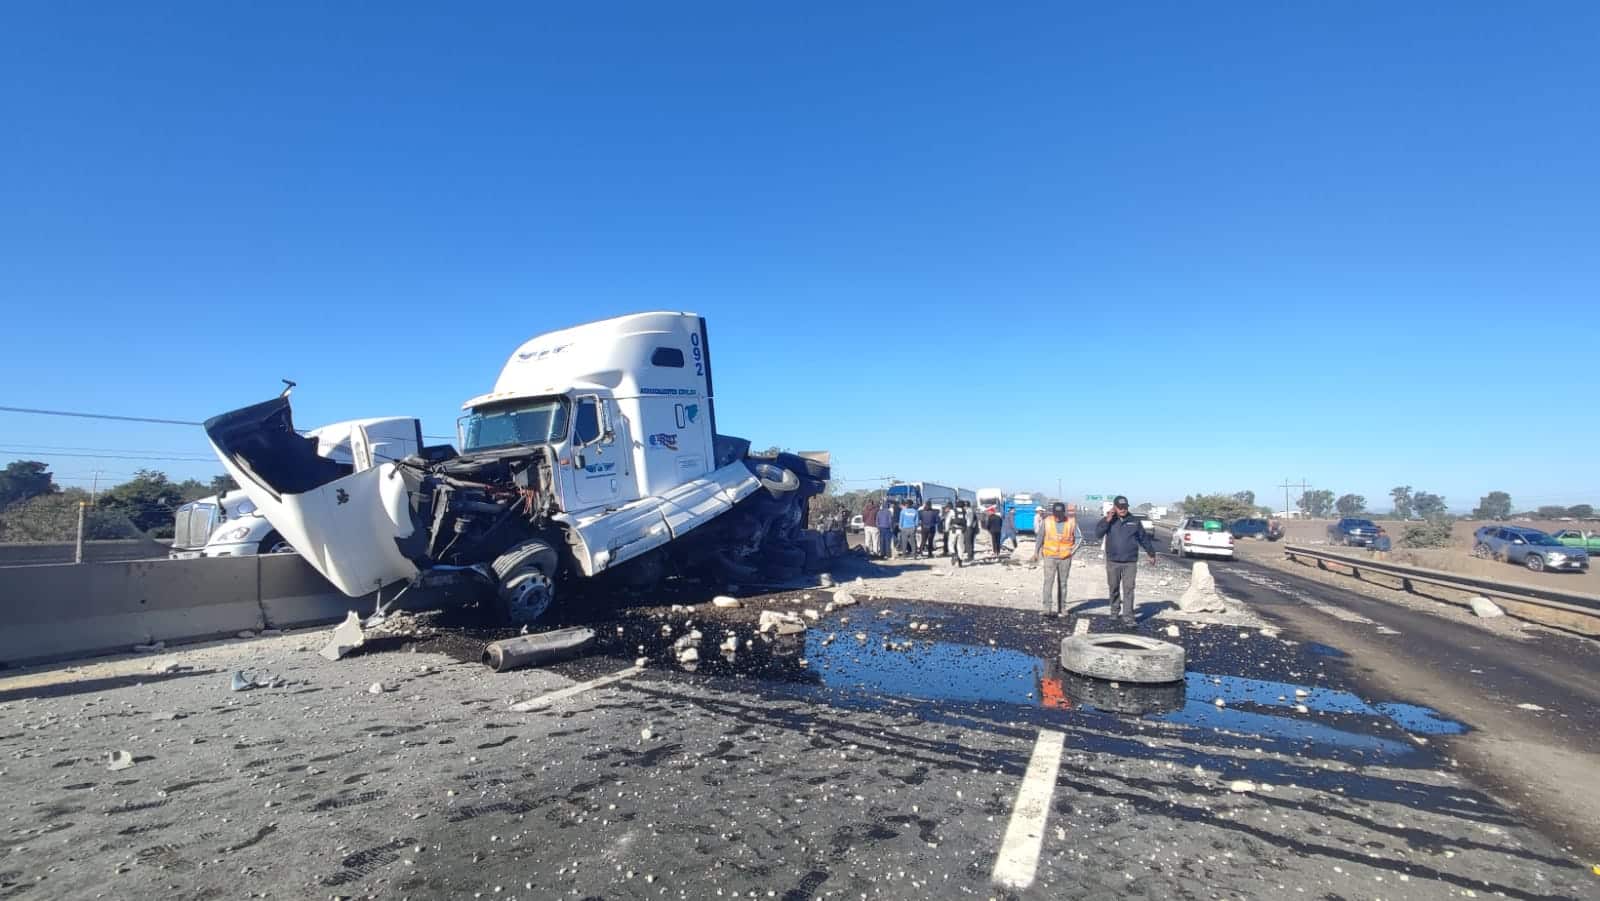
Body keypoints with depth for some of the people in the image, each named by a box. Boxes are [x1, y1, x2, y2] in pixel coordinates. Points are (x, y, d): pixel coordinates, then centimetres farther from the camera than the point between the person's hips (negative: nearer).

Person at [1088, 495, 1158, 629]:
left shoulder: (1134, 522, 5)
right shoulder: (1108, 521, 3)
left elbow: (1144, 538, 16)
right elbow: (1097, 534, -13)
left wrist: (1151, 553, 22)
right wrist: (1108, 519, -19)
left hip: (1130, 562, 0)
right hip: (1113, 562, 0)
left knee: (1128, 590, -5)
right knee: (1114, 588, 10)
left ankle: (1128, 618, -6)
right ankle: (1116, 611, 28)